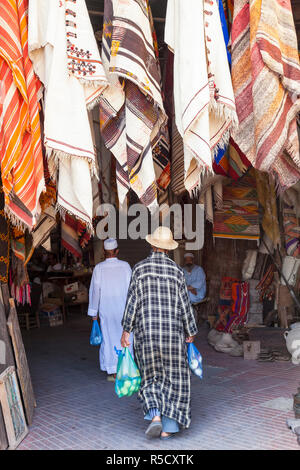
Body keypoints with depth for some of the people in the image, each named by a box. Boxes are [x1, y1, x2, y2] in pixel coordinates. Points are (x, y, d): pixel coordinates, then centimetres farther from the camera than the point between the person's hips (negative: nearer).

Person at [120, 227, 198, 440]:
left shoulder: (140, 268, 0)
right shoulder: (176, 270, 1)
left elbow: (132, 300, -2)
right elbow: (184, 304, 3)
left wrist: (126, 330, 4)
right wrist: (190, 332, 13)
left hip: (146, 330, 1)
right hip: (172, 329, 0)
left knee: (151, 375, 16)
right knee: (173, 377, 10)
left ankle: (155, 415, -5)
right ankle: (168, 427, 9)